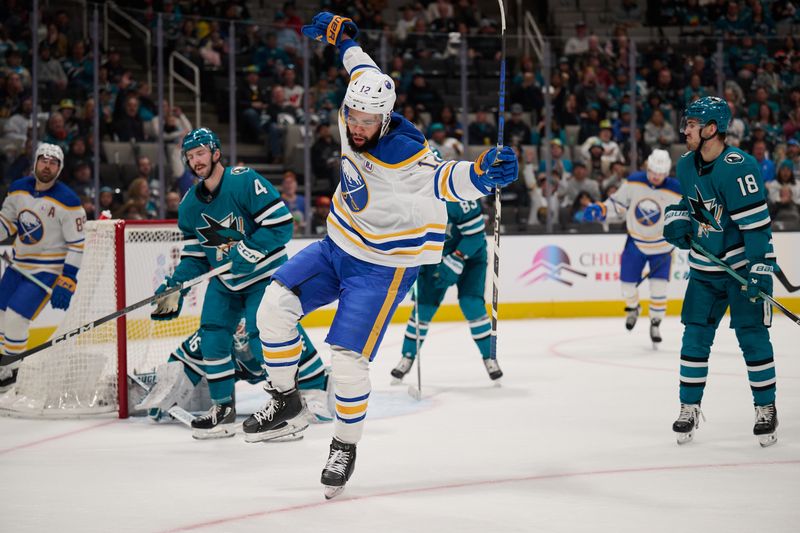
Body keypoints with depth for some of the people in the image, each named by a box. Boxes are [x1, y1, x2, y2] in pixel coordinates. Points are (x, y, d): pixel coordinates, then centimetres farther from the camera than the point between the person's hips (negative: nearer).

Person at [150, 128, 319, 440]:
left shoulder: (244, 181, -20)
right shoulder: (190, 205, 3)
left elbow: (281, 224, -24)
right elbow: (195, 255, 11)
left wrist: (248, 250, -29)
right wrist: (175, 288, 0)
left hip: (265, 273, -7)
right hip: (224, 280, 7)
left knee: (262, 337, -18)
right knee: (212, 333, -2)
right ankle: (222, 408, 8)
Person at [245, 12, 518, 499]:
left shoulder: (403, 154, -30)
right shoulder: (353, 117, -9)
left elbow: (444, 180, -47)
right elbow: (365, 70, 12)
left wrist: (481, 174, -67)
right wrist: (341, 35, 26)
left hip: (383, 266, -7)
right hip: (338, 245, 7)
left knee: (348, 358, -12)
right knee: (276, 306, -5)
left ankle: (346, 446, 10)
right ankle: (286, 401, 14)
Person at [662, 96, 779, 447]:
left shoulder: (737, 167, -22)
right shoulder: (686, 164, 3)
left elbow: (756, 221, -24)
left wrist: (758, 268, -26)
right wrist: (678, 221, -1)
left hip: (745, 263, -6)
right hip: (705, 268, 6)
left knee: (752, 335, -4)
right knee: (695, 336, 4)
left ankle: (766, 409, 8)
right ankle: (689, 407, 14)